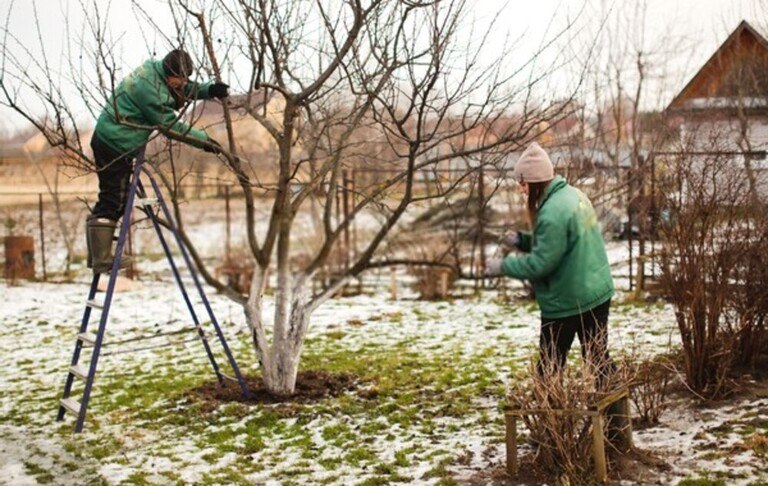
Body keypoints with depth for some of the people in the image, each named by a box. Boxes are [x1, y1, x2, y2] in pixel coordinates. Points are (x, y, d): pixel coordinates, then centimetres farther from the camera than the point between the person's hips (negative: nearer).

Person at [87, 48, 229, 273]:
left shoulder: (154, 69, 5)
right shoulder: (150, 88, -23)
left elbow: (186, 89, 18)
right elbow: (170, 126, -17)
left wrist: (209, 90, 1)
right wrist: (203, 140, -10)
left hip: (107, 139, 10)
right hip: (115, 145, -10)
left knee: (112, 200, 14)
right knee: (113, 202, -7)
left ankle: (98, 255, 21)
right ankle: (102, 260, -3)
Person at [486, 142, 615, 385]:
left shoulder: (552, 213, -24)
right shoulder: (574, 194, 6)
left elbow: (540, 263, -21)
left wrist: (503, 266, -10)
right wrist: (523, 240, 5)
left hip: (565, 302, -9)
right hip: (597, 293, 9)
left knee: (550, 365, 6)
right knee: (598, 356, 16)